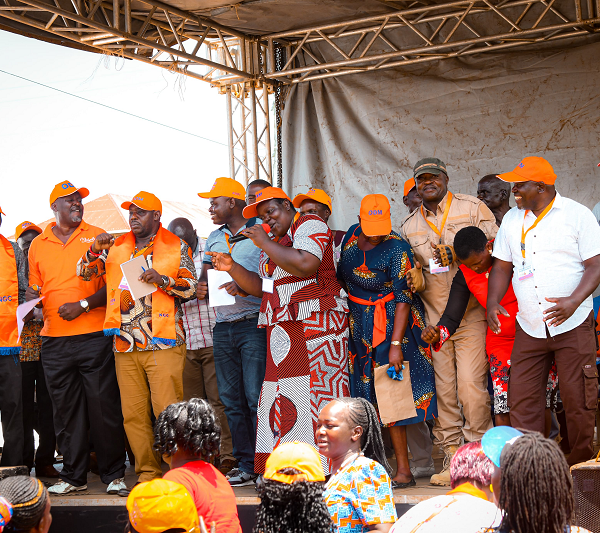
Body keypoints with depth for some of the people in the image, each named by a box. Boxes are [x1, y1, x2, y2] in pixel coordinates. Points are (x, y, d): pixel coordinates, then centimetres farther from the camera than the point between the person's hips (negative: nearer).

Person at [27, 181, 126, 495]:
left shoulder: (97, 237, 5)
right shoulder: (37, 245, 13)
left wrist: (83, 305, -12)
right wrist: (31, 299, -2)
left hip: (93, 336, -3)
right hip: (54, 340, 3)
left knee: (104, 407, -3)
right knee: (65, 410, 5)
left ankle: (113, 474, 6)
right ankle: (73, 476, 14)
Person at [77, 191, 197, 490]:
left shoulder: (176, 247, 6)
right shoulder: (116, 247, 15)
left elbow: (191, 286, 3)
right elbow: (85, 273, 13)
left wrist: (162, 280, -13)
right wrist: (95, 250, -5)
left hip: (163, 343, -4)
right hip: (125, 343, 4)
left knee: (167, 411, -10)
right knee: (133, 414, 4)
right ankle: (148, 474, 11)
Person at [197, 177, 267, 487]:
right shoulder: (214, 239, 18)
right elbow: (206, 275, 21)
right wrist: (201, 287, -2)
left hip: (254, 324, -7)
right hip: (223, 327, 7)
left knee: (256, 397, -9)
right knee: (231, 400, 7)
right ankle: (245, 466, 13)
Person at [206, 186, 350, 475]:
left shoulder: (309, 225, -1)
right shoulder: (274, 243, 25)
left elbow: (306, 264, -19)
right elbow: (263, 287, 25)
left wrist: (265, 244, -10)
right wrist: (232, 268, 11)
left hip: (316, 322, -8)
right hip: (282, 329, 8)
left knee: (319, 391, -11)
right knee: (281, 397, 1)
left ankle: (331, 470, -10)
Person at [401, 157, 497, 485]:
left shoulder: (473, 209, 3)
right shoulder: (409, 227, 14)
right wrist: (414, 280, -2)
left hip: (471, 316, -3)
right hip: (434, 321, 4)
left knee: (471, 387, -10)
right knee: (443, 392, 2)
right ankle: (451, 460, 9)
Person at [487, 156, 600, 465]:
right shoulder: (511, 220, 12)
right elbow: (502, 266, 16)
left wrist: (573, 301, -23)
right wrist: (492, 302, -1)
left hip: (572, 325, -4)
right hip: (529, 328, 4)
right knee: (522, 399, 0)